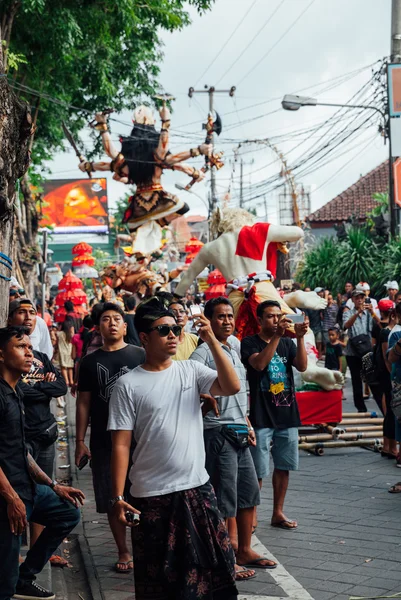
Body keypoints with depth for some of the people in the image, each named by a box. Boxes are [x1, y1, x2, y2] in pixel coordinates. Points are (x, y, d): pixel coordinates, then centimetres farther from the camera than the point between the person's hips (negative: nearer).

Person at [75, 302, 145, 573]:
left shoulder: (140, 356, 2)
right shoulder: (90, 362, 7)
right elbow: (84, 403, 8)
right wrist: (80, 440, 3)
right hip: (103, 441, 2)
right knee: (112, 499, 6)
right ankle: (124, 552, 17)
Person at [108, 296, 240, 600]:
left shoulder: (191, 370, 3)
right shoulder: (129, 385, -6)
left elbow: (232, 387, -13)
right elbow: (121, 445, -7)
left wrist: (212, 340, -16)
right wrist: (118, 497, -11)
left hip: (198, 487, 3)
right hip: (152, 495, -3)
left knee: (217, 562, 10)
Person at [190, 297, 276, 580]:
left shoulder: (234, 352, 16)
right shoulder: (204, 353, -10)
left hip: (240, 433, 9)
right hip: (218, 432, -9)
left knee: (249, 494, 15)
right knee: (224, 500, -2)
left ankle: (244, 550, 28)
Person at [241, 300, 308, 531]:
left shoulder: (287, 343, 11)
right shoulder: (250, 343, -3)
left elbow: (302, 366, -4)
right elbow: (259, 364, -22)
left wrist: (300, 337, -16)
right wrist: (277, 336, -26)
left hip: (287, 413, 5)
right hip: (262, 416, -5)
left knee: (283, 466, 11)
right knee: (258, 471, -5)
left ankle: (278, 512, 22)